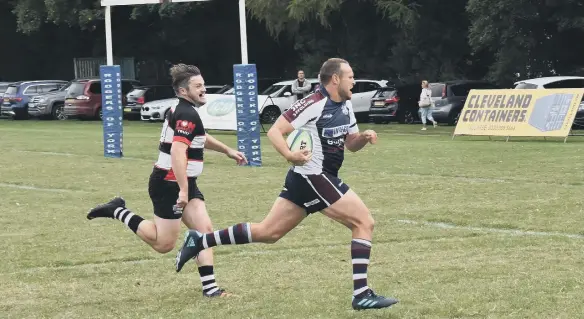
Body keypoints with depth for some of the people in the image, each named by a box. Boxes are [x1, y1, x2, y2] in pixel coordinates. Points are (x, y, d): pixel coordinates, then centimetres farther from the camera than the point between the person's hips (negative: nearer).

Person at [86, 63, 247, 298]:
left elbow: (200, 138, 35)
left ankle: (209, 287, -2)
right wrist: (183, 190, -34)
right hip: (169, 184, -10)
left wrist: (228, 150, 39)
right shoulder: (187, 114, -19)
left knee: (205, 230, 1)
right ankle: (117, 211, 6)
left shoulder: (184, 111, 13)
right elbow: (178, 151, -30)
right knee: (164, 244, -4)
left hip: (183, 183, 10)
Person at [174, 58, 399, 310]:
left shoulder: (345, 106, 11)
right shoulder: (313, 105, -17)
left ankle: (199, 241, 12)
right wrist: (289, 155, -33)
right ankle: (361, 294, -8)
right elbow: (274, 131, -17)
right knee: (364, 222, -8)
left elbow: (351, 144, 20)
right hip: (313, 177, -9)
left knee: (267, 232, 10)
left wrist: (364, 137, -2)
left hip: (305, 180, 9)